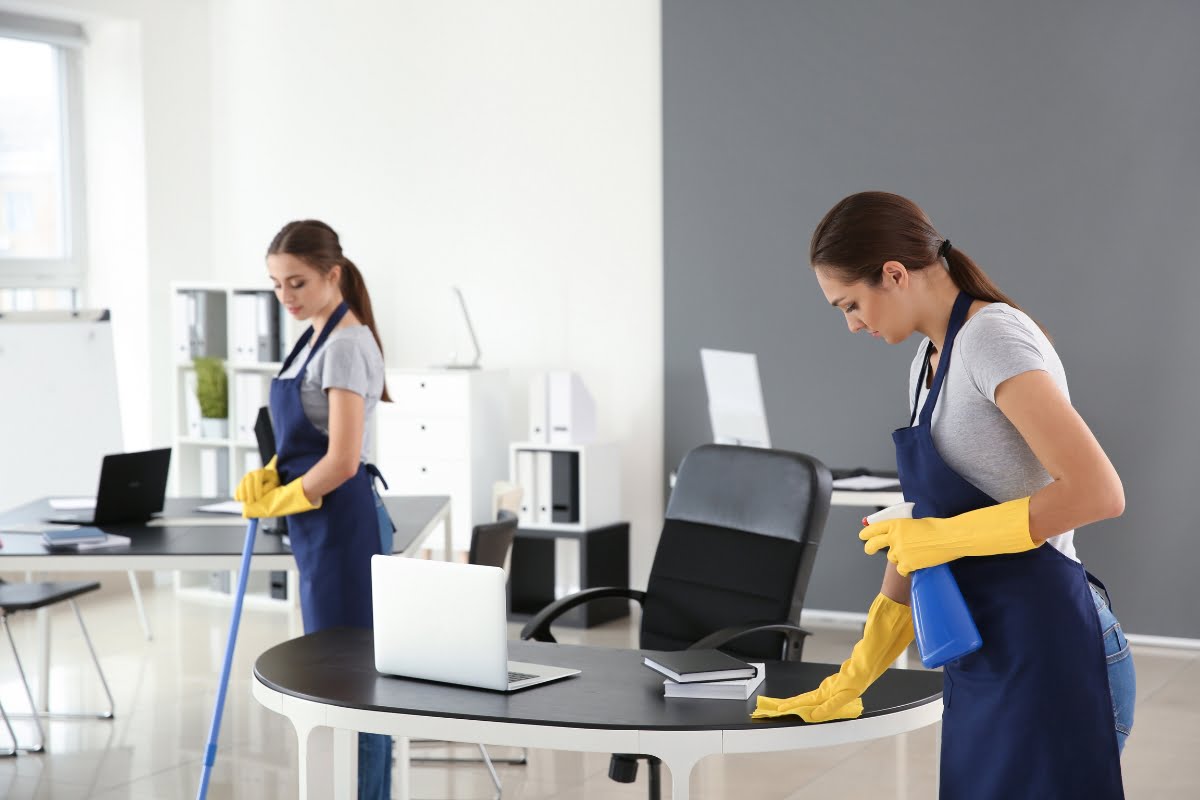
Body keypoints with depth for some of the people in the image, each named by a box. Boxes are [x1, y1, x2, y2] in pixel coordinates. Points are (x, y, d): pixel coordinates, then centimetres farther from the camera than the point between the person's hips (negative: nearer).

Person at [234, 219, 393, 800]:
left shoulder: (345, 345, -16)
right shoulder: (317, 339, 13)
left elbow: (342, 460, -22)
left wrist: (277, 501, -9)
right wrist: (266, 478, 1)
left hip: (341, 528, -10)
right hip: (321, 532, 10)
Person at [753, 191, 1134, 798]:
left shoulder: (993, 337, -13)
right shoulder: (929, 361, 14)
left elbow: (1098, 492, -23)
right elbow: (917, 536, 18)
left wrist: (945, 537, -16)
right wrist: (849, 683, 17)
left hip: (1048, 658, -8)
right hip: (984, 667, 8)